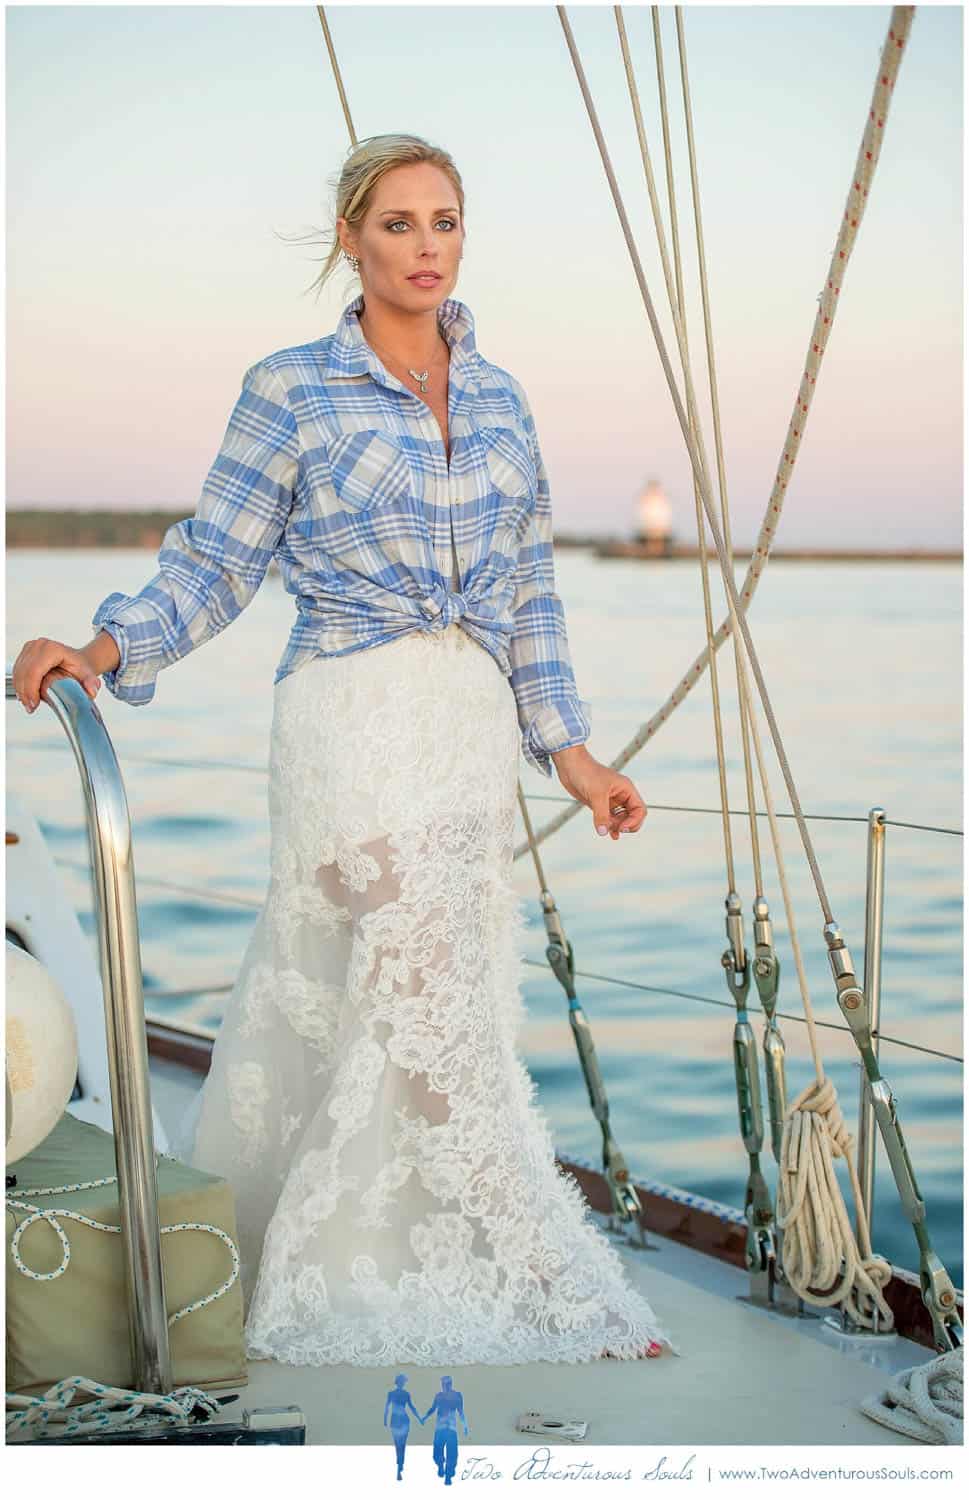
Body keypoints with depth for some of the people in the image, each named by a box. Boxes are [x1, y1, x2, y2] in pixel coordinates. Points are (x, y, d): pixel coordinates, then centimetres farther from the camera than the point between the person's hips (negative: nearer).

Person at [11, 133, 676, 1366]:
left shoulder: (499, 400, 12)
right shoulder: (290, 391, -2)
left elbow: (530, 594, 15)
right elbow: (213, 566, -3)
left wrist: (568, 749, 11)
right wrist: (104, 649, -20)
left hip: (473, 725, 5)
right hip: (354, 718, -5)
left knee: (327, 988, 11)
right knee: (426, 999, -7)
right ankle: (544, 1287, 1)